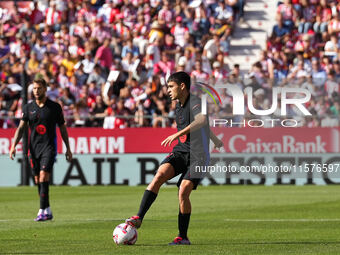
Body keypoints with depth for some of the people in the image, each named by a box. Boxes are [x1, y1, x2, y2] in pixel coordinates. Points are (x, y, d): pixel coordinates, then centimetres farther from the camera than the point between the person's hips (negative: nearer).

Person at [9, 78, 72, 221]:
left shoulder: (55, 107, 0)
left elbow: (62, 128, 8)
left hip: (49, 146, -4)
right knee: (37, 180, 5)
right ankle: (48, 211, 16)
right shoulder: (28, 107, 6)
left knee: (43, 176, -18)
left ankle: (42, 212, -20)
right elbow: (21, 128, 4)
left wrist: (68, 149, 9)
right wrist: (13, 146, -7)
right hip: (34, 148, 4)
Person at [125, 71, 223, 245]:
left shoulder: (194, 103, -11)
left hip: (198, 156, -7)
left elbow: (202, 120, -34)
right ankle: (138, 218, -28)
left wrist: (178, 134, -42)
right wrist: (215, 140, 48)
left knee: (183, 193, -17)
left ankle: (183, 236, 0)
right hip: (180, 152, 7)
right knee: (160, 174, -21)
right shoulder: (178, 107, 16)